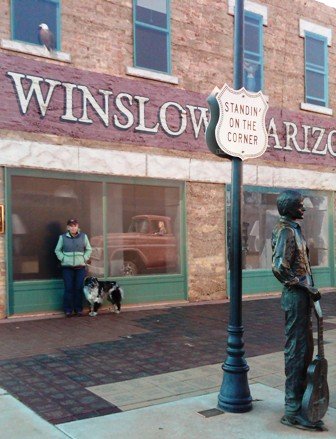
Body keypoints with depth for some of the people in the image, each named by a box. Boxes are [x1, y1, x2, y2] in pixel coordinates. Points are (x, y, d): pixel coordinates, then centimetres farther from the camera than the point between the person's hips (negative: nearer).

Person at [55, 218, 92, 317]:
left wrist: (85, 258, 1)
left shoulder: (83, 236, 7)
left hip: (80, 267, 1)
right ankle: (68, 310, 7)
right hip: (67, 267, -1)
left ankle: (78, 309, 11)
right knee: (68, 289, -3)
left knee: (79, 288, 1)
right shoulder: (63, 237, 4)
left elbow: (89, 249, 13)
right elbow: (57, 250, 10)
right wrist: (63, 259, -2)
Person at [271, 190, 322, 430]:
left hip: (302, 296, 10)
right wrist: (307, 286, -18)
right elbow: (279, 267, -25)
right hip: (296, 296, -10)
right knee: (297, 351, -6)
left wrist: (309, 290, 16)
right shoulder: (285, 231, -15)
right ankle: (293, 410, 0)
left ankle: (300, 397, 30)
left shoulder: (295, 229, 16)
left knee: (306, 348, 17)